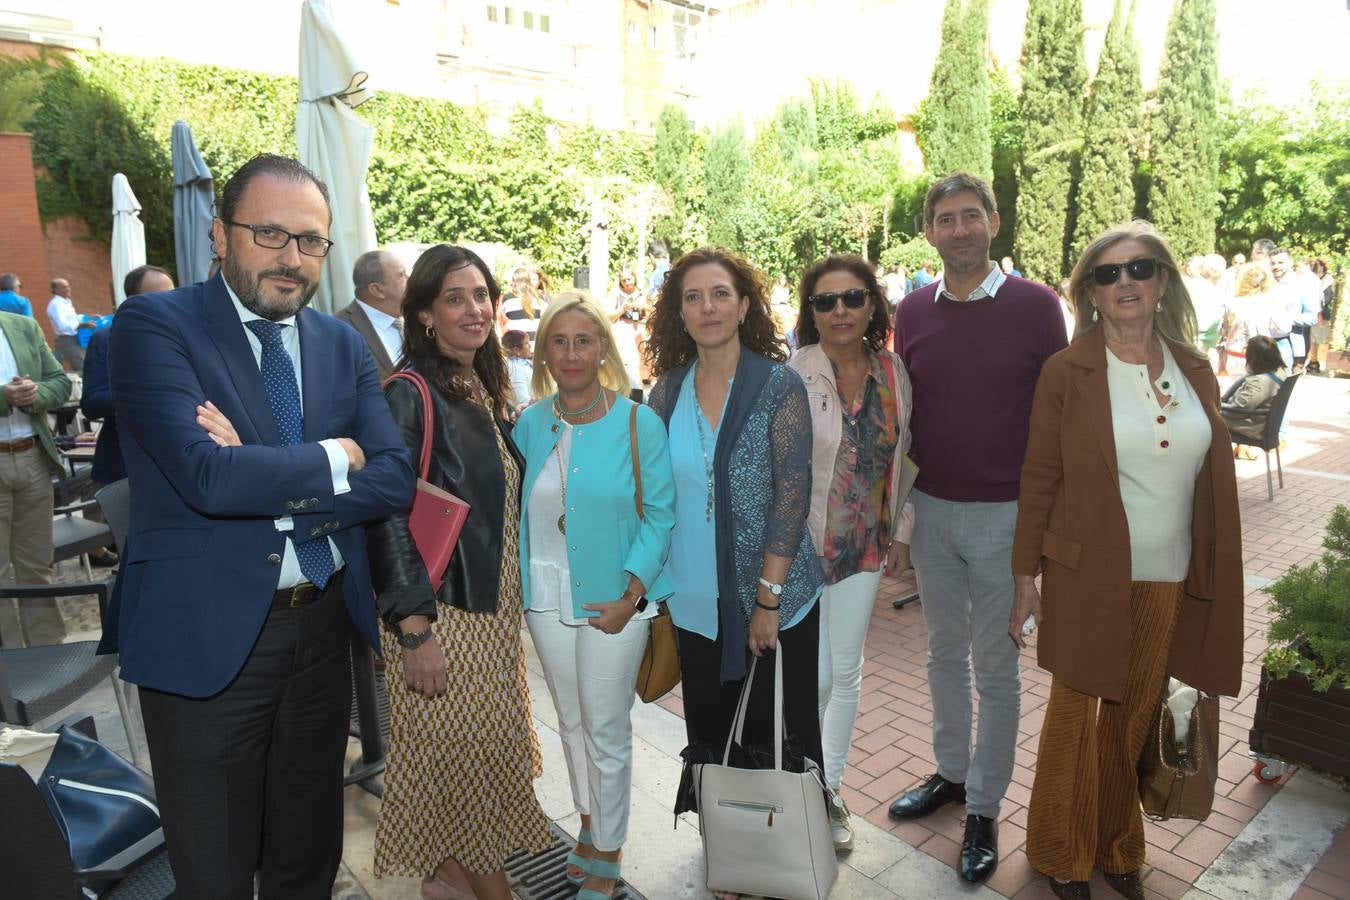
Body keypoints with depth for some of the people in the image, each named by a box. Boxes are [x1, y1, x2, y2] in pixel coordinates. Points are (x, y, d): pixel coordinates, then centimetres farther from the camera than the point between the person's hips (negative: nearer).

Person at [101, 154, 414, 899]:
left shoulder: (344, 344, 4)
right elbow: (209, 476, -25)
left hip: (324, 624, 5)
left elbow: (392, 479, -5)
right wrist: (332, 459, -11)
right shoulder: (152, 325, -10)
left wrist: (264, 484, -18)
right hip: (207, 634, -4)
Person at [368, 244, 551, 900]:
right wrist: (414, 629, -19)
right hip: (441, 607, -7)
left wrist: (514, 597, 15)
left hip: (496, 602, 8)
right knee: (452, 748, 7)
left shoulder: (488, 391, 9)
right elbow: (390, 516, -18)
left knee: (487, 745, 17)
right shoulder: (410, 395, -15)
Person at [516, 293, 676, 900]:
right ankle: (590, 823, 41)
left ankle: (608, 850, 30)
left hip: (613, 599, -3)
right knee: (570, 720, 18)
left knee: (606, 729, 7)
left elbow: (660, 514, -10)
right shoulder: (530, 423, 1)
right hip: (546, 598, 4)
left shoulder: (639, 424, -10)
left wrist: (632, 594, -15)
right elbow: (517, 510, 8)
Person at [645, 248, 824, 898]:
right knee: (708, 737, 16)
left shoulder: (779, 386, -9)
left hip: (774, 601, -3)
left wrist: (768, 599, -14)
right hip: (695, 601, 4)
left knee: (779, 738, 11)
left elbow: (792, 497, -12)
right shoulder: (668, 391, 2)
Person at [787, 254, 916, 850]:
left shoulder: (893, 372, 1)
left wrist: (901, 532, 11)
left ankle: (829, 785, 37)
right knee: (815, 676, 2)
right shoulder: (792, 376, -14)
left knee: (847, 672, 15)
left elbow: (902, 459, 10)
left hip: (865, 548, 5)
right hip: (801, 546, -4)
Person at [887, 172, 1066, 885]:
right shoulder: (912, 312, 2)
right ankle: (951, 773, 38)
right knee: (945, 652, 18)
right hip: (930, 510, 4)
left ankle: (984, 809, 26)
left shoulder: (1036, 306, -7)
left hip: (1005, 514, -3)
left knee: (995, 667, 8)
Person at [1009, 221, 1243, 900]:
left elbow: (1212, 480, 10)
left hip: (1168, 581, 4)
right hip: (1087, 576, -4)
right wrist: (1026, 579, -6)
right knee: (1074, 715, 9)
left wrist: (1208, 580, 9)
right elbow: (1039, 478, -6)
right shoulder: (1068, 371, -8)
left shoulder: (1194, 370, 5)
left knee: (1133, 718, 17)